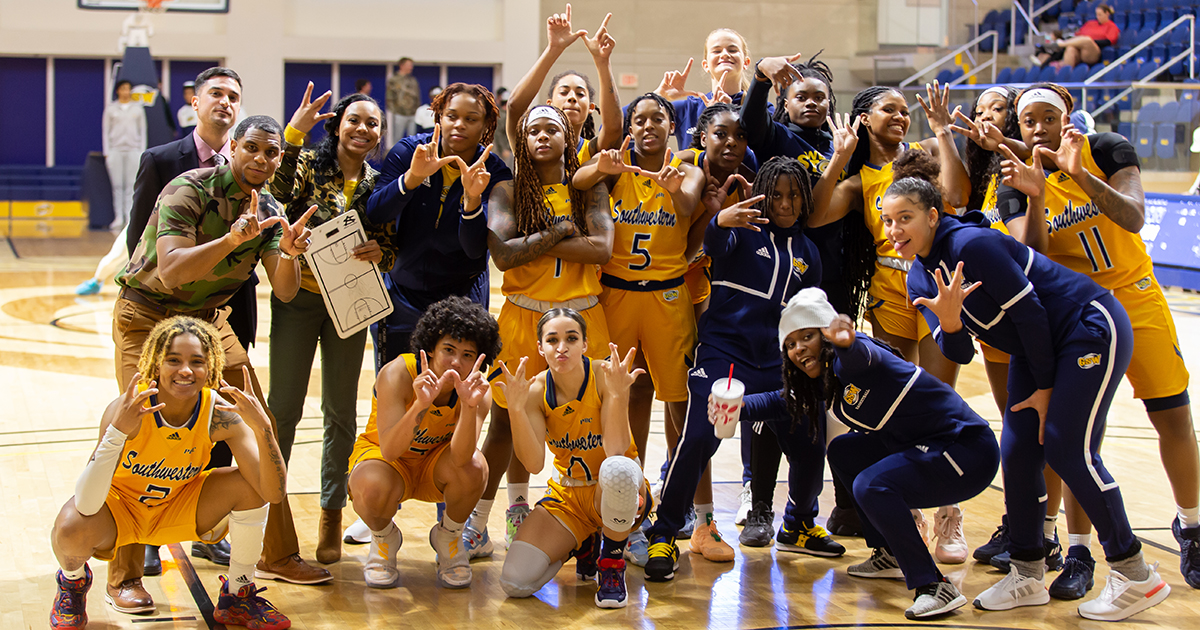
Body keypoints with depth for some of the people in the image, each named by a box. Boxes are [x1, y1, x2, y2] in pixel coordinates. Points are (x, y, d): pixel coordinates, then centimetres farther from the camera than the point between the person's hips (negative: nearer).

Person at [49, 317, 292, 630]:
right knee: (72, 530, -34)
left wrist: (262, 427, -44)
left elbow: (274, 493, -28)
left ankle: (238, 596, 3)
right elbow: (86, 505, -40)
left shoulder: (219, 413, -24)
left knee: (250, 485, -20)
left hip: (179, 506, 3)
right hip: (117, 507, -2)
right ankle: (74, 582, 6)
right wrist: (118, 431, -52)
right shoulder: (126, 409, -32)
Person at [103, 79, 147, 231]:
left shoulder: (138, 108, 9)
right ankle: (118, 217, 0)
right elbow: (106, 131, 7)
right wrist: (107, 153, 0)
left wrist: (142, 152, 4)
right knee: (117, 185, -3)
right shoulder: (110, 109, 6)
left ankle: (130, 217, 0)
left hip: (133, 149, 0)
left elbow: (143, 131, 11)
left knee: (131, 185, -2)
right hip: (115, 150, 0)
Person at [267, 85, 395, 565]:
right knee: (284, 407, -1)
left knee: (341, 411, 8)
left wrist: (378, 251, -16)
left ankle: (332, 513, 17)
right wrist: (293, 133, -33)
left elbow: (391, 250, 7)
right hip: (298, 296, -2)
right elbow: (279, 192, -24)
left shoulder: (381, 184, 6)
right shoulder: (310, 164, -2)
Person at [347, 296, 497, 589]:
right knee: (374, 489, -37)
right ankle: (383, 537, 2)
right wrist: (421, 405, -53)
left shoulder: (478, 388, -21)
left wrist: (470, 407, -52)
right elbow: (390, 451, -38)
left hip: (436, 461, 2)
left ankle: (448, 536, 2)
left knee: (473, 468, -32)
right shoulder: (397, 374, -28)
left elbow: (461, 458, -35)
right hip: (383, 457, -2)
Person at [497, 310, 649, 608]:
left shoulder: (605, 375, -17)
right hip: (566, 494, 3)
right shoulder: (536, 390, -8)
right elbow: (534, 464, -20)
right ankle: (582, 545, 15)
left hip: (619, 493, -3)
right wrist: (516, 409, -32)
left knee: (617, 469, -42)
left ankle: (612, 563, -13)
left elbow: (616, 451, -27)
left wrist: (617, 395, -40)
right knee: (515, 582, -19)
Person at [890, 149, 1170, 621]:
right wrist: (948, 320, -26)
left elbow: (1028, 311, -21)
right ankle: (1027, 577, 13)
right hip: (1036, 348, 9)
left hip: (1091, 330, -9)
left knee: (1066, 448, -13)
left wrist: (1045, 387, -13)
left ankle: (1136, 576, -1)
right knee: (1017, 450, 1)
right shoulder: (919, 281, 1)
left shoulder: (970, 243, -24)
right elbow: (958, 352, -3)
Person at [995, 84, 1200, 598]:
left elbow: (1133, 218, -24)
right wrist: (1034, 200, -35)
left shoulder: (1107, 150, -10)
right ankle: (1078, 555, -2)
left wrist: (1081, 175, -35)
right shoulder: (1018, 185, -7)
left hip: (1136, 299, 0)